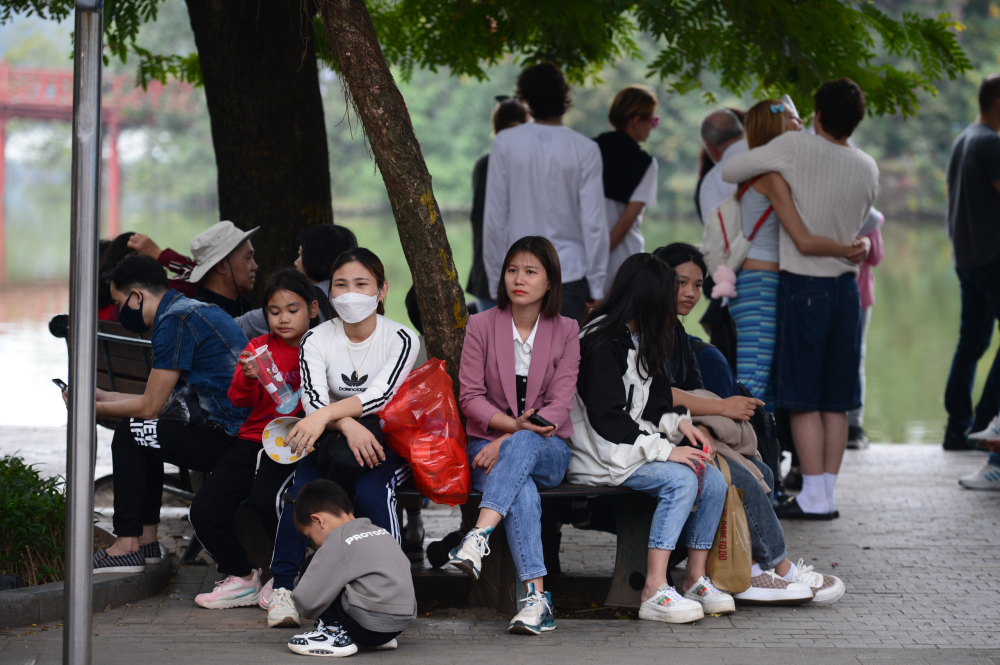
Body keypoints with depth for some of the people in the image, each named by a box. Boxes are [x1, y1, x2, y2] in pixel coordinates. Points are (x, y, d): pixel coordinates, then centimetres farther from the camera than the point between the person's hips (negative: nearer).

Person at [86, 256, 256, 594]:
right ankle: (143, 540, 18)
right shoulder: (191, 310, 18)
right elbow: (162, 402, 24)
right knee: (132, 434, 19)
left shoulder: (175, 321, -12)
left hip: (245, 436, -11)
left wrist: (94, 409, 7)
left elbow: (150, 407, -8)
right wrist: (99, 396, 31)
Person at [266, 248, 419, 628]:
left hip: (384, 443, -2)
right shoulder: (317, 340, 3)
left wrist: (326, 415, -36)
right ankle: (282, 586, -21)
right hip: (331, 443, 2)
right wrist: (348, 426, -33)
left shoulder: (400, 339, -4)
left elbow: (380, 395, -20)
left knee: (371, 491, -34)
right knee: (302, 489, -30)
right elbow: (313, 400, -12)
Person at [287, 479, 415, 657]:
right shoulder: (381, 532, 16)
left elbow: (308, 600, -11)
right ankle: (380, 639, 20)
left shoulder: (337, 542, -8)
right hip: (403, 623, 9)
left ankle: (334, 632, 1)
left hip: (370, 625, -9)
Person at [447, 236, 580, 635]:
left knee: (521, 448, -38)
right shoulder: (482, 326, 5)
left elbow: (560, 405, -4)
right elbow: (470, 397, 0)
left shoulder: (565, 332, 6)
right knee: (522, 488, -36)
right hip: (489, 444, 0)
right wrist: (513, 424, -19)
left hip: (547, 450, 0)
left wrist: (510, 441, -19)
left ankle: (478, 538, -55)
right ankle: (536, 596, -47)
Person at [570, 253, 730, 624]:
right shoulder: (602, 345, -15)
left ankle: (695, 580, 1)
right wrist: (664, 450, -22)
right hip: (602, 455, -9)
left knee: (714, 482, -9)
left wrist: (677, 422, 0)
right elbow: (607, 418, -21)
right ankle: (654, 593, -31)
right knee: (681, 480, -29)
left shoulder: (639, 342, 15)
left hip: (638, 444, 9)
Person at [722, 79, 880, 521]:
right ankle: (828, 492, 11)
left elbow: (729, 172, -5)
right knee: (836, 400, 9)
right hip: (847, 284, 5)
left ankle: (814, 497, -1)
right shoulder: (867, 169, 3)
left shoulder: (796, 147, -11)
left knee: (803, 399, 0)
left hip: (802, 285, -5)